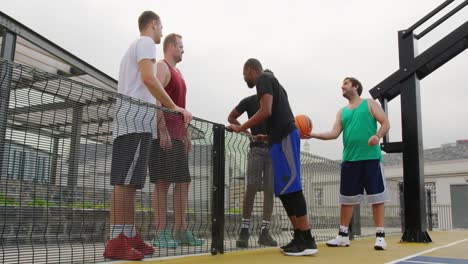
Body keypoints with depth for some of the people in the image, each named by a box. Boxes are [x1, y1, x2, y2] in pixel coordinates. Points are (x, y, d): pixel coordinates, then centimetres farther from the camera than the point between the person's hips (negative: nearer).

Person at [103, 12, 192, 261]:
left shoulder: (133, 48, 31)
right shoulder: (146, 42, 1)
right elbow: (148, 79, -16)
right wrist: (175, 107, -14)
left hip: (130, 118, 10)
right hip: (136, 116, -10)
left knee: (129, 182, 6)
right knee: (125, 181, -15)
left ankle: (130, 237, 7)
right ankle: (116, 242, -17)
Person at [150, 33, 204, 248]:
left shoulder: (178, 73, 25)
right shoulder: (162, 67, -2)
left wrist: (186, 135, 20)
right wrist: (163, 131, -22)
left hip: (178, 135, 9)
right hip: (164, 133, -9)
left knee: (183, 182, 6)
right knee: (163, 182, -10)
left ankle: (180, 231, 10)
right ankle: (161, 233, -7)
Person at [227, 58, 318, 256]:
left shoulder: (264, 78, -2)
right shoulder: (270, 81, 27)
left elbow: (266, 111, -16)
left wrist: (241, 128, -7)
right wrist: (266, 137, 38)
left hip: (284, 137, -10)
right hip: (282, 137, 10)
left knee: (291, 187, -12)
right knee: (283, 189, 8)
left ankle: (307, 240, -11)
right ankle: (299, 237, 10)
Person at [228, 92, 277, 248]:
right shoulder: (250, 101, 3)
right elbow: (231, 118, 12)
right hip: (257, 148, -3)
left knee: (269, 190, -1)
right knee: (251, 187, -12)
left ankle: (264, 232, 4)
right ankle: (244, 230, -4)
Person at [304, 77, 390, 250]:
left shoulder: (370, 104, 8)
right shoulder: (342, 112, 18)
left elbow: (385, 123, 1)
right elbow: (335, 133, 6)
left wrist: (377, 136, -19)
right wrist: (314, 135, -9)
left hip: (371, 157, -4)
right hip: (349, 159, 4)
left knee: (376, 196, -3)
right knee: (347, 198, 6)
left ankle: (380, 235, 2)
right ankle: (343, 235, 13)